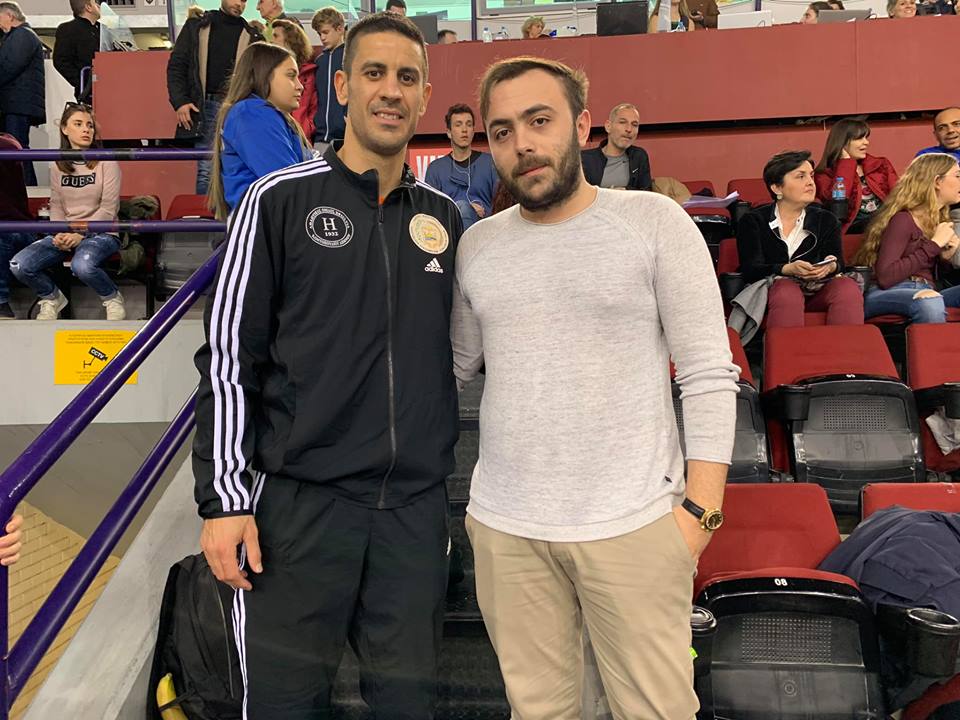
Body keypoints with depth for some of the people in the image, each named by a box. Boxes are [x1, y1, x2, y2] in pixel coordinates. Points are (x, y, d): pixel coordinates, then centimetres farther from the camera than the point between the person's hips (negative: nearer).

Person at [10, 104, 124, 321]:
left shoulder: (106, 162, -4)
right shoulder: (58, 165, 10)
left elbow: (108, 209, -9)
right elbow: (56, 205, 11)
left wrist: (81, 234, -18)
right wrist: (60, 234, -9)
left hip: (100, 232, -5)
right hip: (66, 232, 5)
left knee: (82, 265, -38)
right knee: (19, 265, -17)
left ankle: (113, 299, -7)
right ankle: (52, 299, 13)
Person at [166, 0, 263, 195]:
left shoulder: (252, 36, 12)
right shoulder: (197, 26, 10)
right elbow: (176, 65, 8)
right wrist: (180, 102, -4)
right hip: (206, 106, -1)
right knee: (206, 171, -5)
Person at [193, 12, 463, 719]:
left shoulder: (443, 218, 10)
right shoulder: (282, 199, -2)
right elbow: (229, 355, -4)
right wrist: (225, 497, -8)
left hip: (416, 507, 4)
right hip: (299, 501, -3)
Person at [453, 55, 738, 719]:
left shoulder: (655, 222, -3)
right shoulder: (476, 246, 8)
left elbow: (710, 376, -5)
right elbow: (452, 367, 12)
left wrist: (700, 508, -11)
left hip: (634, 523, -3)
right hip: (504, 526, 3)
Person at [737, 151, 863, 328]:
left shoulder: (826, 220, 18)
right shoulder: (752, 221, 8)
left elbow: (839, 263, 4)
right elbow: (750, 270, -5)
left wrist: (831, 266, -22)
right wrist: (789, 269, -24)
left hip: (818, 290, 3)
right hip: (774, 290, -3)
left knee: (848, 287, -28)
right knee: (787, 291, -37)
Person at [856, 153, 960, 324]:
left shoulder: (940, 219, 20)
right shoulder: (902, 219, -4)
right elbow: (885, 277, -18)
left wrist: (946, 257, 7)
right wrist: (933, 245, -11)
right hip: (886, 295, -7)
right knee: (929, 300, -38)